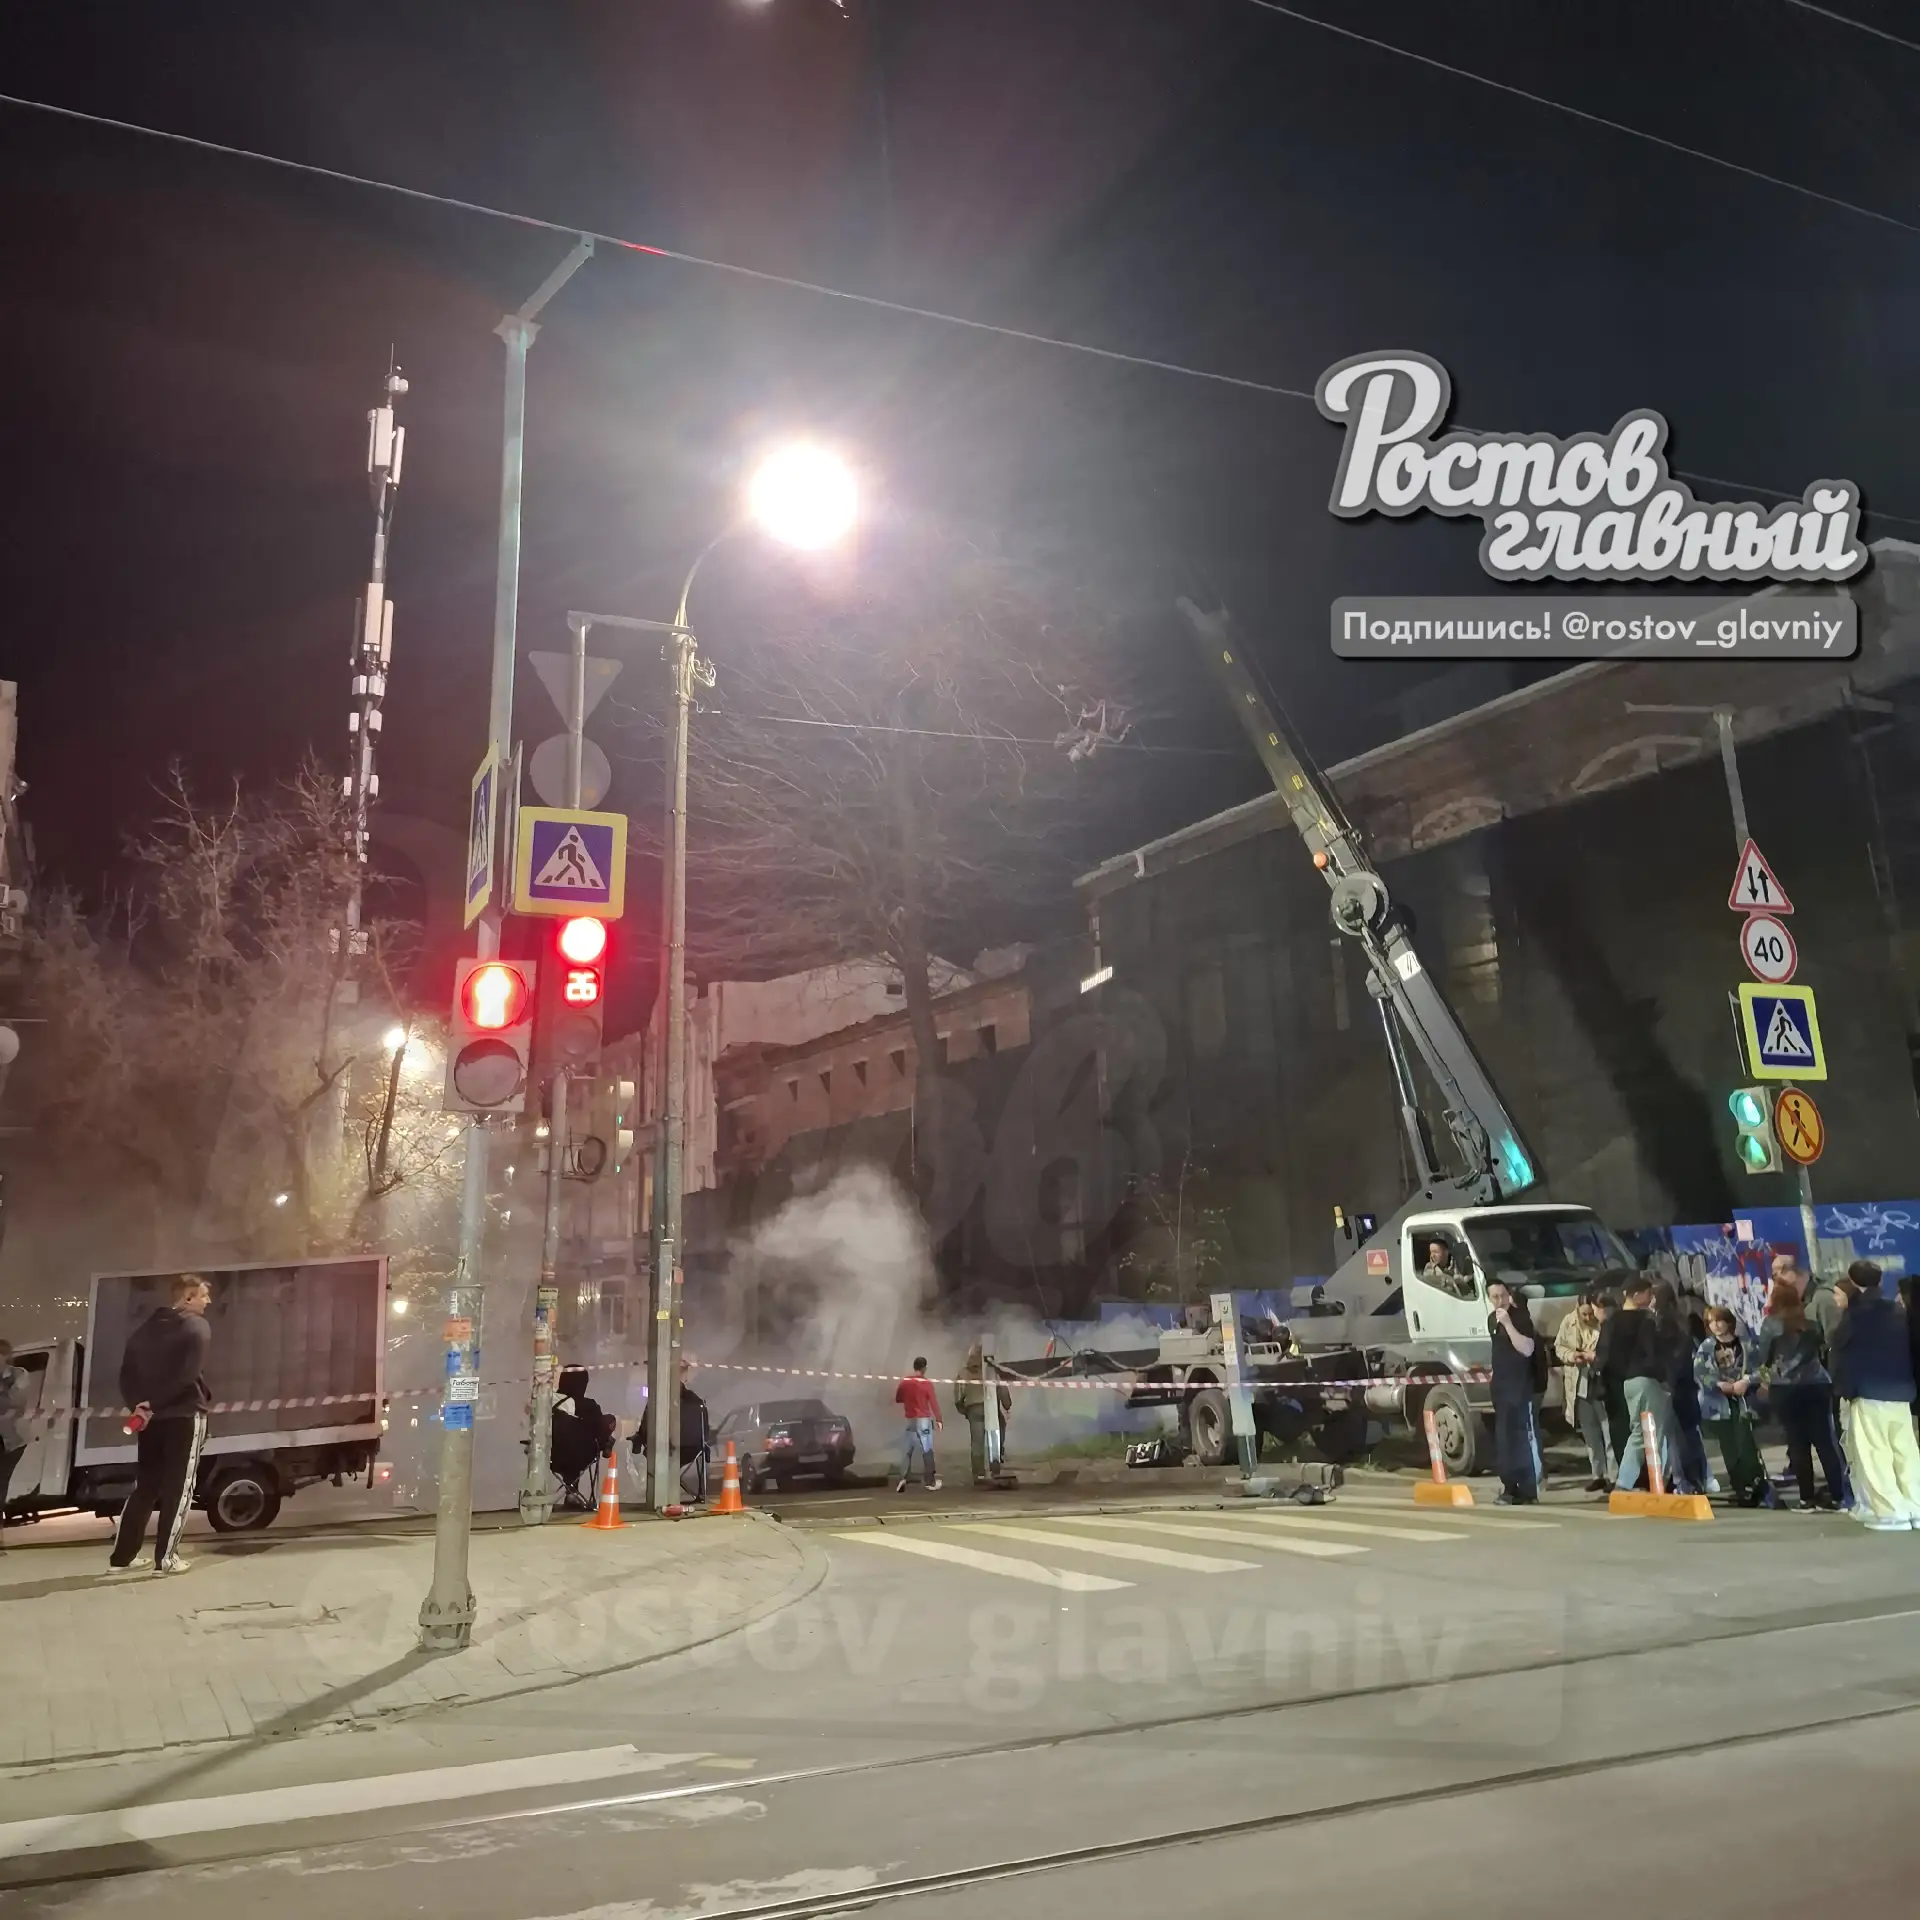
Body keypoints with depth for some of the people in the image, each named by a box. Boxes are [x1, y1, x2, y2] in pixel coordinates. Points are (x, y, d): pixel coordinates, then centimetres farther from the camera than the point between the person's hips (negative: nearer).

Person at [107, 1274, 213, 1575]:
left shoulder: (145, 1329, 14)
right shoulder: (197, 1328, -8)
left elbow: (126, 1374, 8)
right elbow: (187, 1375, -20)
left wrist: (139, 1404, -2)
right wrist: (153, 1405, -13)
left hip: (151, 1418, 6)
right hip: (184, 1416, -6)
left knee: (144, 1487, 14)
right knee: (178, 1488, 0)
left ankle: (120, 1557, 15)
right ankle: (165, 1558, -1)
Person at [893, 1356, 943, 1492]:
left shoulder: (904, 1382, 4)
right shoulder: (927, 1383, -9)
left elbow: (897, 1399, 15)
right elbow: (934, 1402, -11)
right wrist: (938, 1420, -9)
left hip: (910, 1420, 4)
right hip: (924, 1420, -4)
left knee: (907, 1450, 9)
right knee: (927, 1451, 1)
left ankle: (903, 1478, -5)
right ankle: (931, 1482, 1)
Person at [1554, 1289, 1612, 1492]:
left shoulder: (1606, 1323, -13)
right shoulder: (1569, 1322, 3)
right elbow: (1558, 1346, 11)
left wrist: (1597, 1356, -26)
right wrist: (1570, 1355, -8)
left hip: (1602, 1384, -5)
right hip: (1579, 1385, 5)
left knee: (1609, 1432, -3)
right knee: (1590, 1434, 13)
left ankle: (1613, 1476, 4)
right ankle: (1598, 1475, 23)